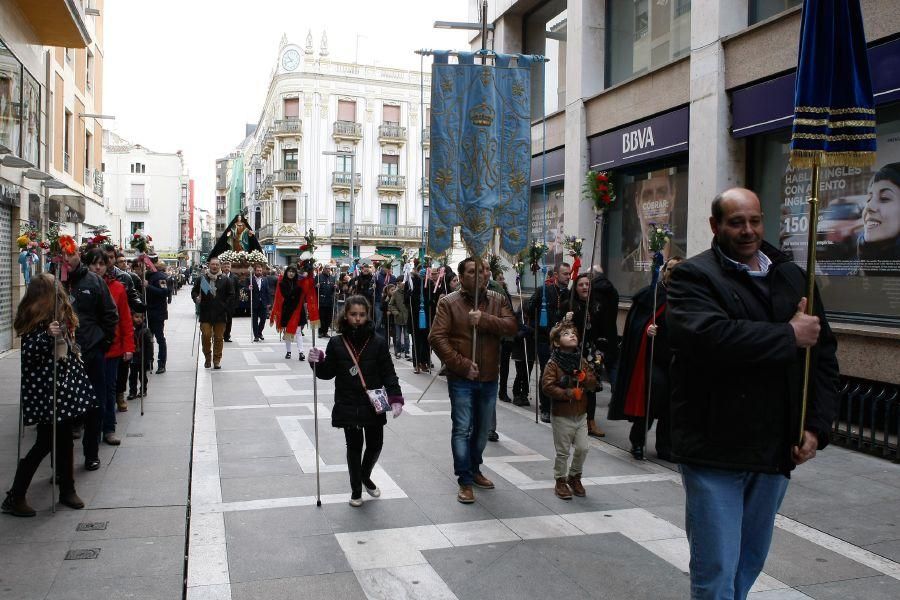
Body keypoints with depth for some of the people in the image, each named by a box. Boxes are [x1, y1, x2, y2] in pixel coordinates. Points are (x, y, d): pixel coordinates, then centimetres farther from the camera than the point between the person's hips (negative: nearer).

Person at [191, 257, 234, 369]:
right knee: (206, 336, -4)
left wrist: (225, 306, -4)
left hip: (220, 314, 0)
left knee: (219, 338, 5)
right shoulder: (201, 279, 5)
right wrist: (196, 299, -10)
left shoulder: (225, 280, 4)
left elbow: (231, 295, 5)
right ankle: (207, 358, 14)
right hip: (205, 314, 0)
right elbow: (194, 292, 11)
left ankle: (217, 360, 15)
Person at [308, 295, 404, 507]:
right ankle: (356, 489, 26)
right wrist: (317, 362, -15)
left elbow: (389, 374, -5)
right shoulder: (337, 343, -3)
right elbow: (328, 373, 4)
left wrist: (395, 398, -15)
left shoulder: (378, 342, -5)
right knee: (354, 446, 8)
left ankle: (365, 476, 40)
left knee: (375, 445, 9)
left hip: (374, 405, 0)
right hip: (347, 406, 0)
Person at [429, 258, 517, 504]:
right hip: (461, 379, -4)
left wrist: (484, 319, -26)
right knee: (462, 429, -2)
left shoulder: (497, 301, 4)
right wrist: (462, 365, -19)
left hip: (489, 378, 4)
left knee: (482, 429, 16)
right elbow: (437, 337, -13)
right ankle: (465, 481, 7)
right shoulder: (448, 303, -7)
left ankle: (474, 469, 35)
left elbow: (511, 326, -10)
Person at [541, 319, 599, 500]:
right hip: (562, 415, -5)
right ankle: (561, 481, 20)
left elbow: (593, 384, 7)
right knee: (563, 451, 3)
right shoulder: (553, 363, -11)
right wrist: (568, 393, -24)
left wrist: (585, 378, -15)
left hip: (580, 414, 5)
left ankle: (574, 476, 28)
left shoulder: (582, 361, 7)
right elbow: (547, 386, -19)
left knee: (582, 448, 5)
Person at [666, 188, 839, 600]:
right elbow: (709, 337, -27)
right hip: (715, 452, -6)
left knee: (749, 565, 19)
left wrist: (816, 426, 0)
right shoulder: (693, 277, -7)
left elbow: (824, 356, 12)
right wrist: (789, 335, -16)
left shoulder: (794, 279, 12)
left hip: (776, 453, 6)